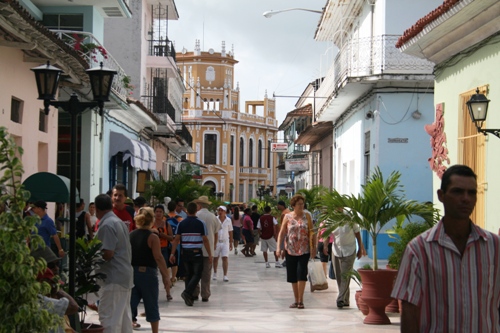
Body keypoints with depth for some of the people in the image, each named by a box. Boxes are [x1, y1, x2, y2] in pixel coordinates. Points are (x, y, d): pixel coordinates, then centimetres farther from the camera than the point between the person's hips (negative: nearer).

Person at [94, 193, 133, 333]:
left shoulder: (107, 225, -16)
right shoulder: (119, 222, 15)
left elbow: (107, 253, -21)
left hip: (113, 278, -10)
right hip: (125, 275, 10)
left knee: (108, 317, -8)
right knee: (124, 316, 14)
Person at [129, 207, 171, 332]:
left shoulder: (130, 236, 6)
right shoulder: (152, 237, -9)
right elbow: (158, 258, -15)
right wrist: (166, 276, -10)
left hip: (131, 272, 4)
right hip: (147, 273, -4)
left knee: (130, 304, 5)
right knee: (151, 306, 10)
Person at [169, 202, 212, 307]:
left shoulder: (181, 223, 2)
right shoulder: (200, 223, -6)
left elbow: (176, 239, 0)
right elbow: (205, 240, -7)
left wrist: (172, 253, 5)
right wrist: (210, 254, -1)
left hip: (185, 252, 4)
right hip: (197, 252, -4)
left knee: (188, 274, 13)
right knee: (197, 274, 1)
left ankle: (189, 298, 12)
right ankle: (187, 292, -18)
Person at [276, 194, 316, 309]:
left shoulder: (306, 216, 5)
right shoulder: (288, 217, 4)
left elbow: (311, 233, 5)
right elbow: (282, 233, 2)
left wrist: (313, 248, -1)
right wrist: (279, 247, -9)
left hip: (304, 250, -1)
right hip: (290, 250, 1)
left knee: (301, 273, -12)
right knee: (292, 275, 4)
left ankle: (301, 300, -7)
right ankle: (296, 300, 15)